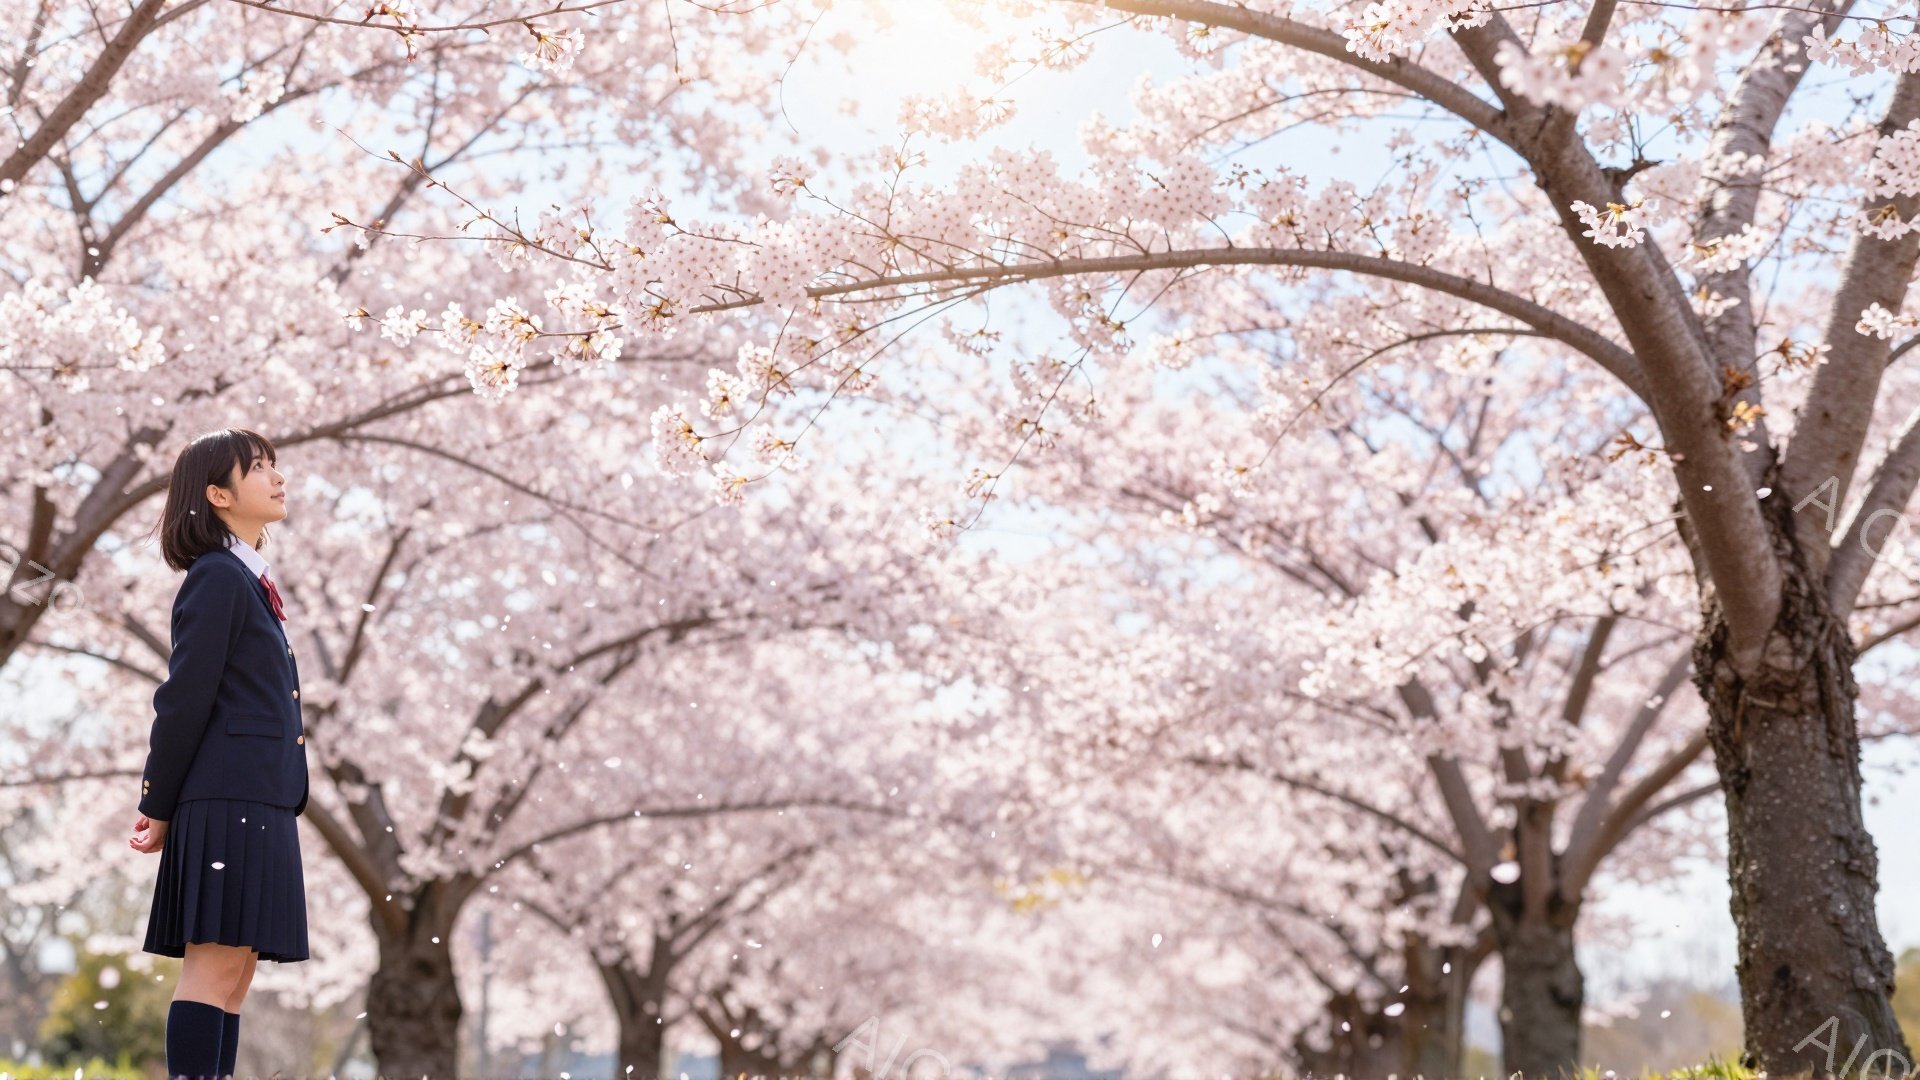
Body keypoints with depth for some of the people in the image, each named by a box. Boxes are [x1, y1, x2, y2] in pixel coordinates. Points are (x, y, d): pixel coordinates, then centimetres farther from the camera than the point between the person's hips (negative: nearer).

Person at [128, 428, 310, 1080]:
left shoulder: (251, 582, 20)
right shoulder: (217, 578, -8)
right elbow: (183, 701, -10)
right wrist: (159, 808, -7)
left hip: (259, 804, 9)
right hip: (228, 799, -9)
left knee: (235, 970, 7)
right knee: (216, 965, -11)